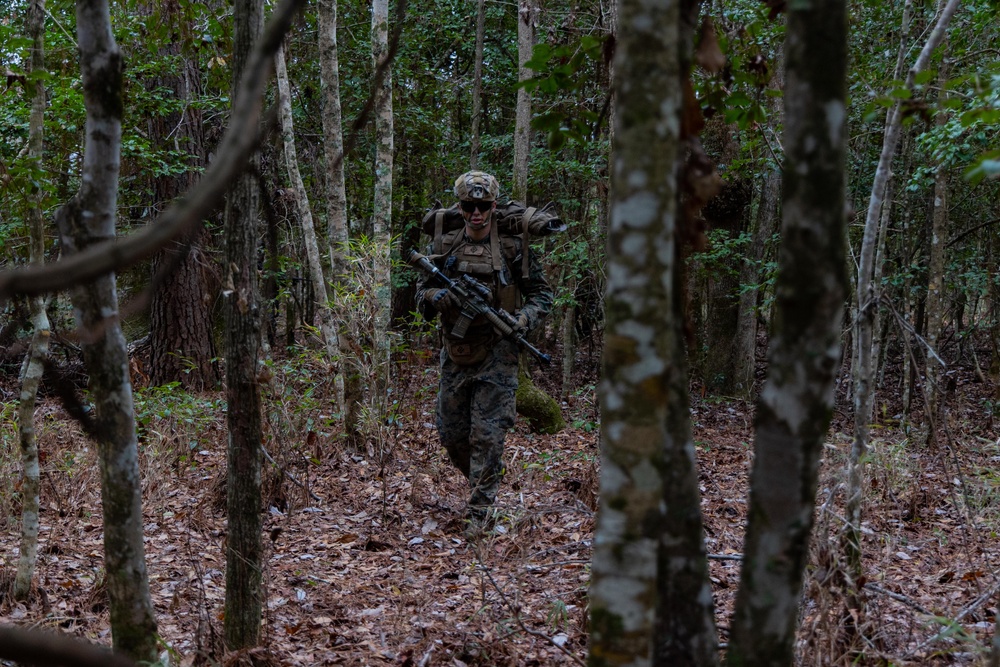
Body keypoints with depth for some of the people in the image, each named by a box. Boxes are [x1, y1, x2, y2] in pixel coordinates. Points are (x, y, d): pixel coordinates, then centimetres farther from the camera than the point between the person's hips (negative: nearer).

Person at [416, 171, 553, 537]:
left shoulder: (512, 246, -3)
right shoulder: (445, 246, 4)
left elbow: (542, 293, 3)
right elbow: (422, 292, 9)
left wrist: (523, 321, -15)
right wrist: (439, 297, -14)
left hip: (495, 356, -4)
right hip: (455, 355, 4)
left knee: (487, 435, -6)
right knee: (451, 435, 11)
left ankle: (480, 511, 2)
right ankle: (482, 482, 36)